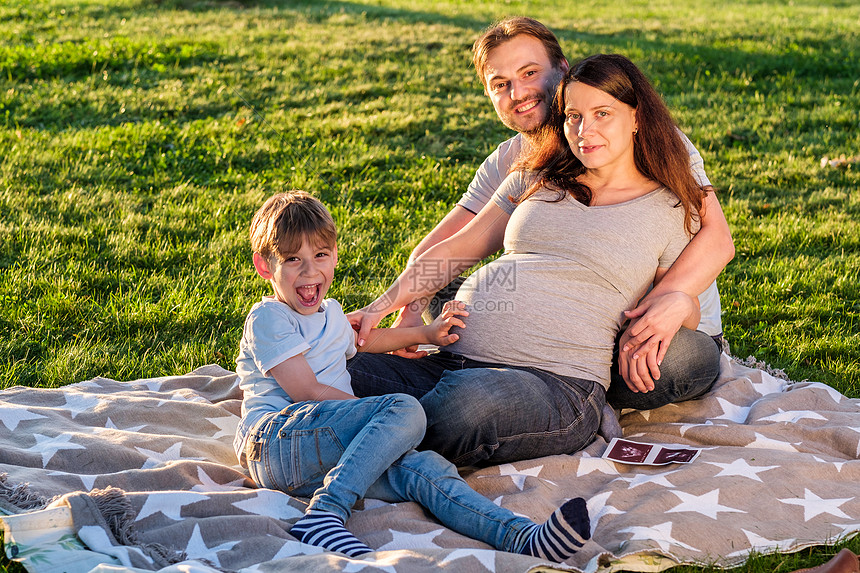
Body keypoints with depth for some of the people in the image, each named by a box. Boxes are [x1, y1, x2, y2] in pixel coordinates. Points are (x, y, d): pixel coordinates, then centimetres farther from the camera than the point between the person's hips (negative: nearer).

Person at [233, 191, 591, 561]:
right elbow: (306, 391, -11)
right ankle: (324, 513, -40)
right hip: (275, 437, -7)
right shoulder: (267, 318, -1)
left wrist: (425, 333, 49)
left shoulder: (329, 312, 26)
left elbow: (357, 339, 50)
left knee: (419, 469, -22)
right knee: (405, 410, -26)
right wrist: (382, 414, -8)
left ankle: (523, 538, -43)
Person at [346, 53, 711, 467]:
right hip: (452, 360, 3)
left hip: (558, 382, -2)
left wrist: (679, 302, -9)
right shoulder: (538, 181, 22)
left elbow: (685, 315, 17)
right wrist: (380, 308, 10)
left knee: (469, 402, -38)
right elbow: (455, 250, 22)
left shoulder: (670, 211, 12)